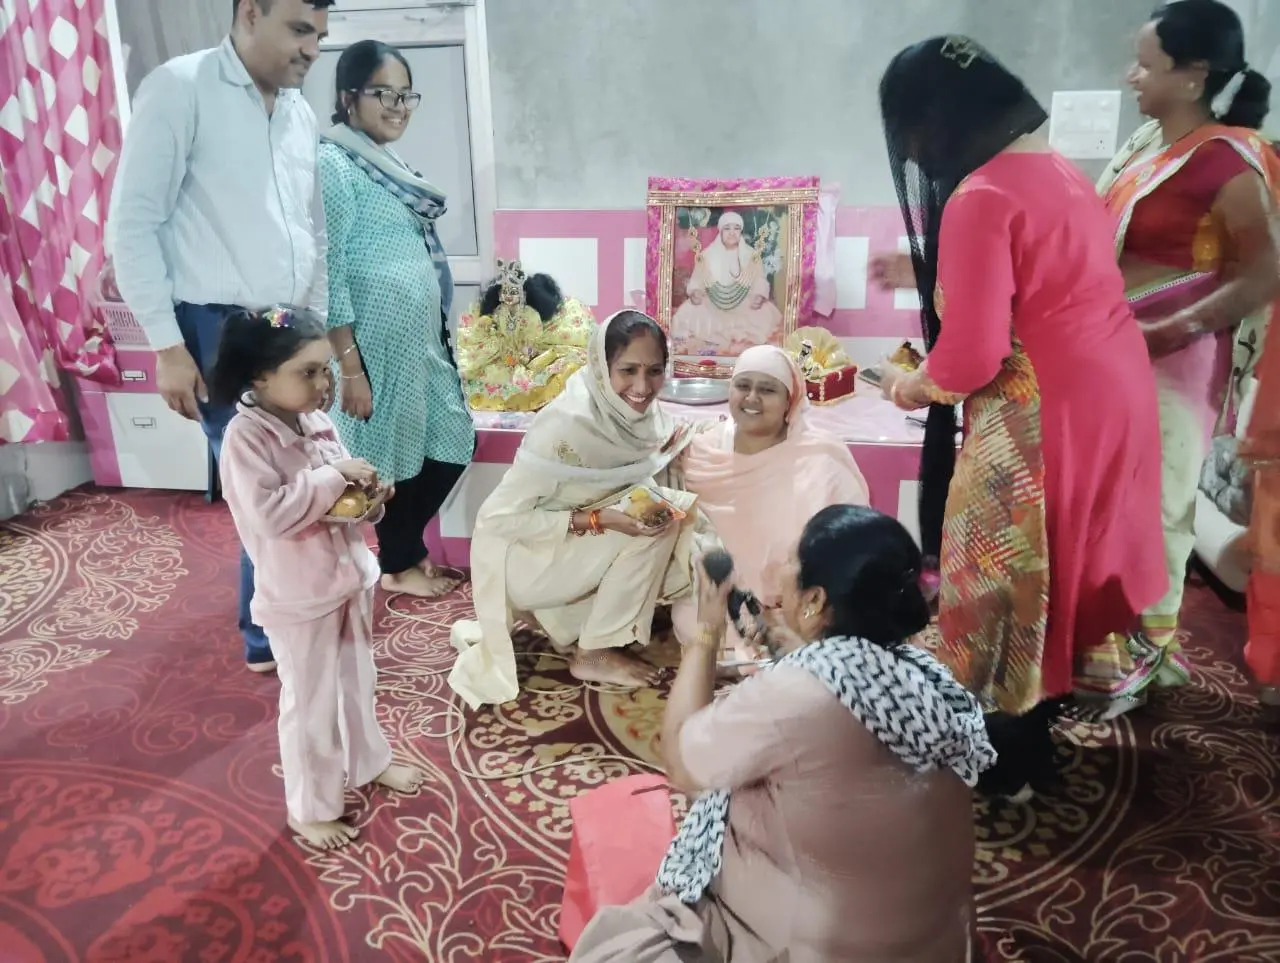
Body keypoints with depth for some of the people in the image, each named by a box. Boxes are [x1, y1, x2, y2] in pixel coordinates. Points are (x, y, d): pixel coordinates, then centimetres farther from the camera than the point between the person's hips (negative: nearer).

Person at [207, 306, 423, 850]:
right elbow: (268, 514, -31)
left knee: (357, 681, 24)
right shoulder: (246, 437, -21)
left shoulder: (316, 422, 2)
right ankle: (310, 808, 27)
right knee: (310, 703, 8)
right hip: (298, 598, -7)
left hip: (350, 577, 7)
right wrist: (334, 476, -30)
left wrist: (368, 500, -9)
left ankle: (367, 762, 46)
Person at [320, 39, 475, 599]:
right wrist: (349, 367, -21)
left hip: (422, 338, 9)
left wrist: (440, 336, 19)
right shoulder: (332, 165, -14)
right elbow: (327, 275, -19)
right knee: (394, 455, 5)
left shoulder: (388, 163, 13)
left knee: (452, 443, 14)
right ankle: (398, 565, 25)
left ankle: (405, 546, 31)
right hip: (376, 344, -9)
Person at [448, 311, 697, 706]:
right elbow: (500, 516, -26)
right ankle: (594, 655, -4)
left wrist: (661, 502, -16)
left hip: (577, 550, 7)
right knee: (651, 533, -23)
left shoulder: (643, 412, -8)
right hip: (523, 559, -7)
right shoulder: (566, 423, -29)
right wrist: (598, 520, -31)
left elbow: (640, 488, 6)